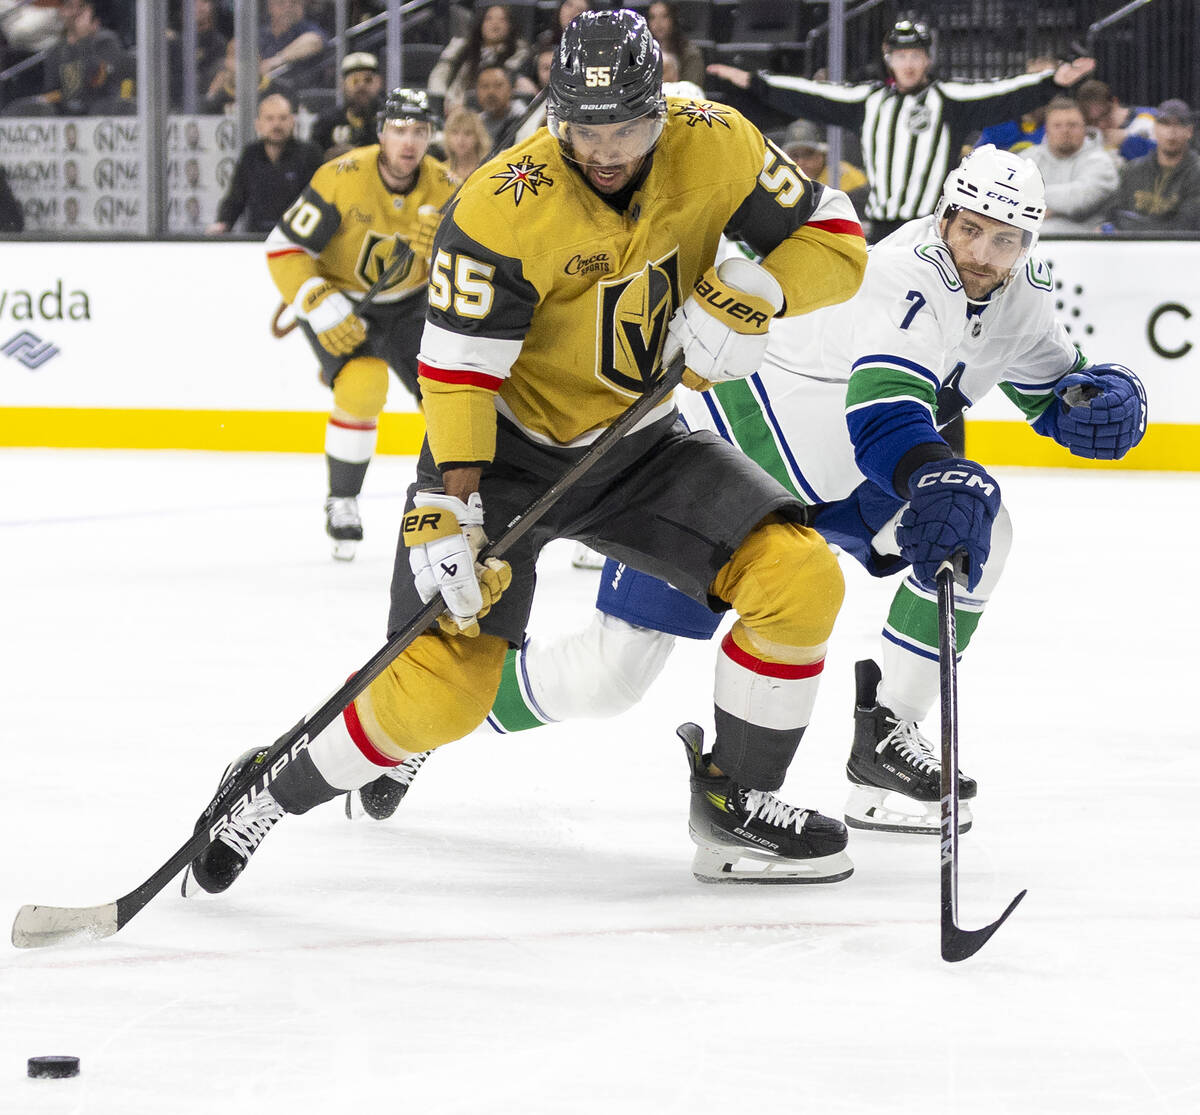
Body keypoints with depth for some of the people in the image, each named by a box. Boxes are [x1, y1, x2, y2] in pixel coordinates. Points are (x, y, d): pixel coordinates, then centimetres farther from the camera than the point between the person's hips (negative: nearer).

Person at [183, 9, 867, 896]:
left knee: (800, 578, -12)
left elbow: (836, 242, -6)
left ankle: (735, 799, 6)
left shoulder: (715, 148, -13)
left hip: (641, 446, 5)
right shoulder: (504, 207, -27)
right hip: (510, 447, -5)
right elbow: (457, 371, -24)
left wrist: (752, 293, -25)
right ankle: (268, 793, 8)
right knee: (442, 688, -16)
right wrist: (448, 508, -33)